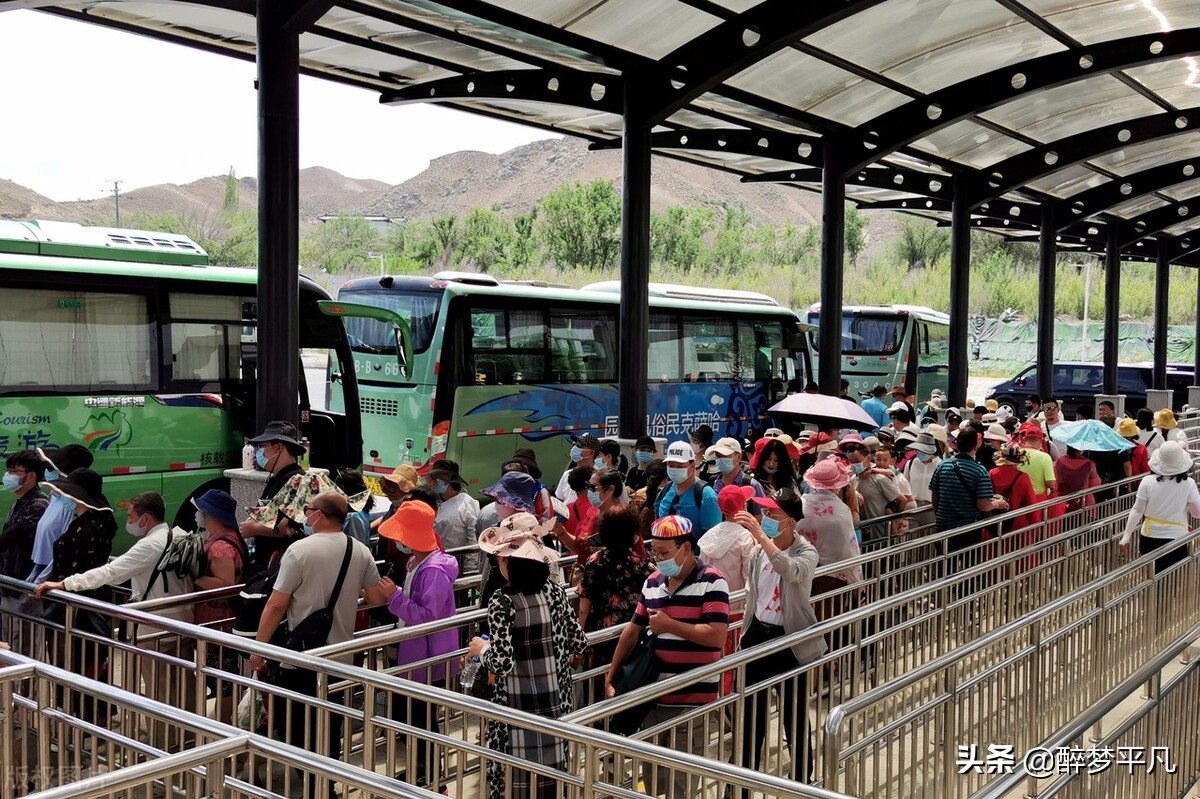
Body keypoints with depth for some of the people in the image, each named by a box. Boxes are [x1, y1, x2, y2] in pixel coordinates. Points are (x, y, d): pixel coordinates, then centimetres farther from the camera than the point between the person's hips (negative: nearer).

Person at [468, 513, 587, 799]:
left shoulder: (502, 601, -18)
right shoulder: (554, 590, -1)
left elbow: (502, 663, -23)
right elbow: (578, 642, 5)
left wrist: (481, 649, -4)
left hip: (519, 704, -5)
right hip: (554, 698, 5)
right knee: (549, 768, 17)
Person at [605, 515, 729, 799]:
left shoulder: (711, 582, -11)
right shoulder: (653, 582, 9)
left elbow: (717, 637, -21)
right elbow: (632, 631, 16)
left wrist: (669, 624, -15)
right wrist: (611, 677, 14)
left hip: (693, 702, -7)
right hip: (655, 698, 7)